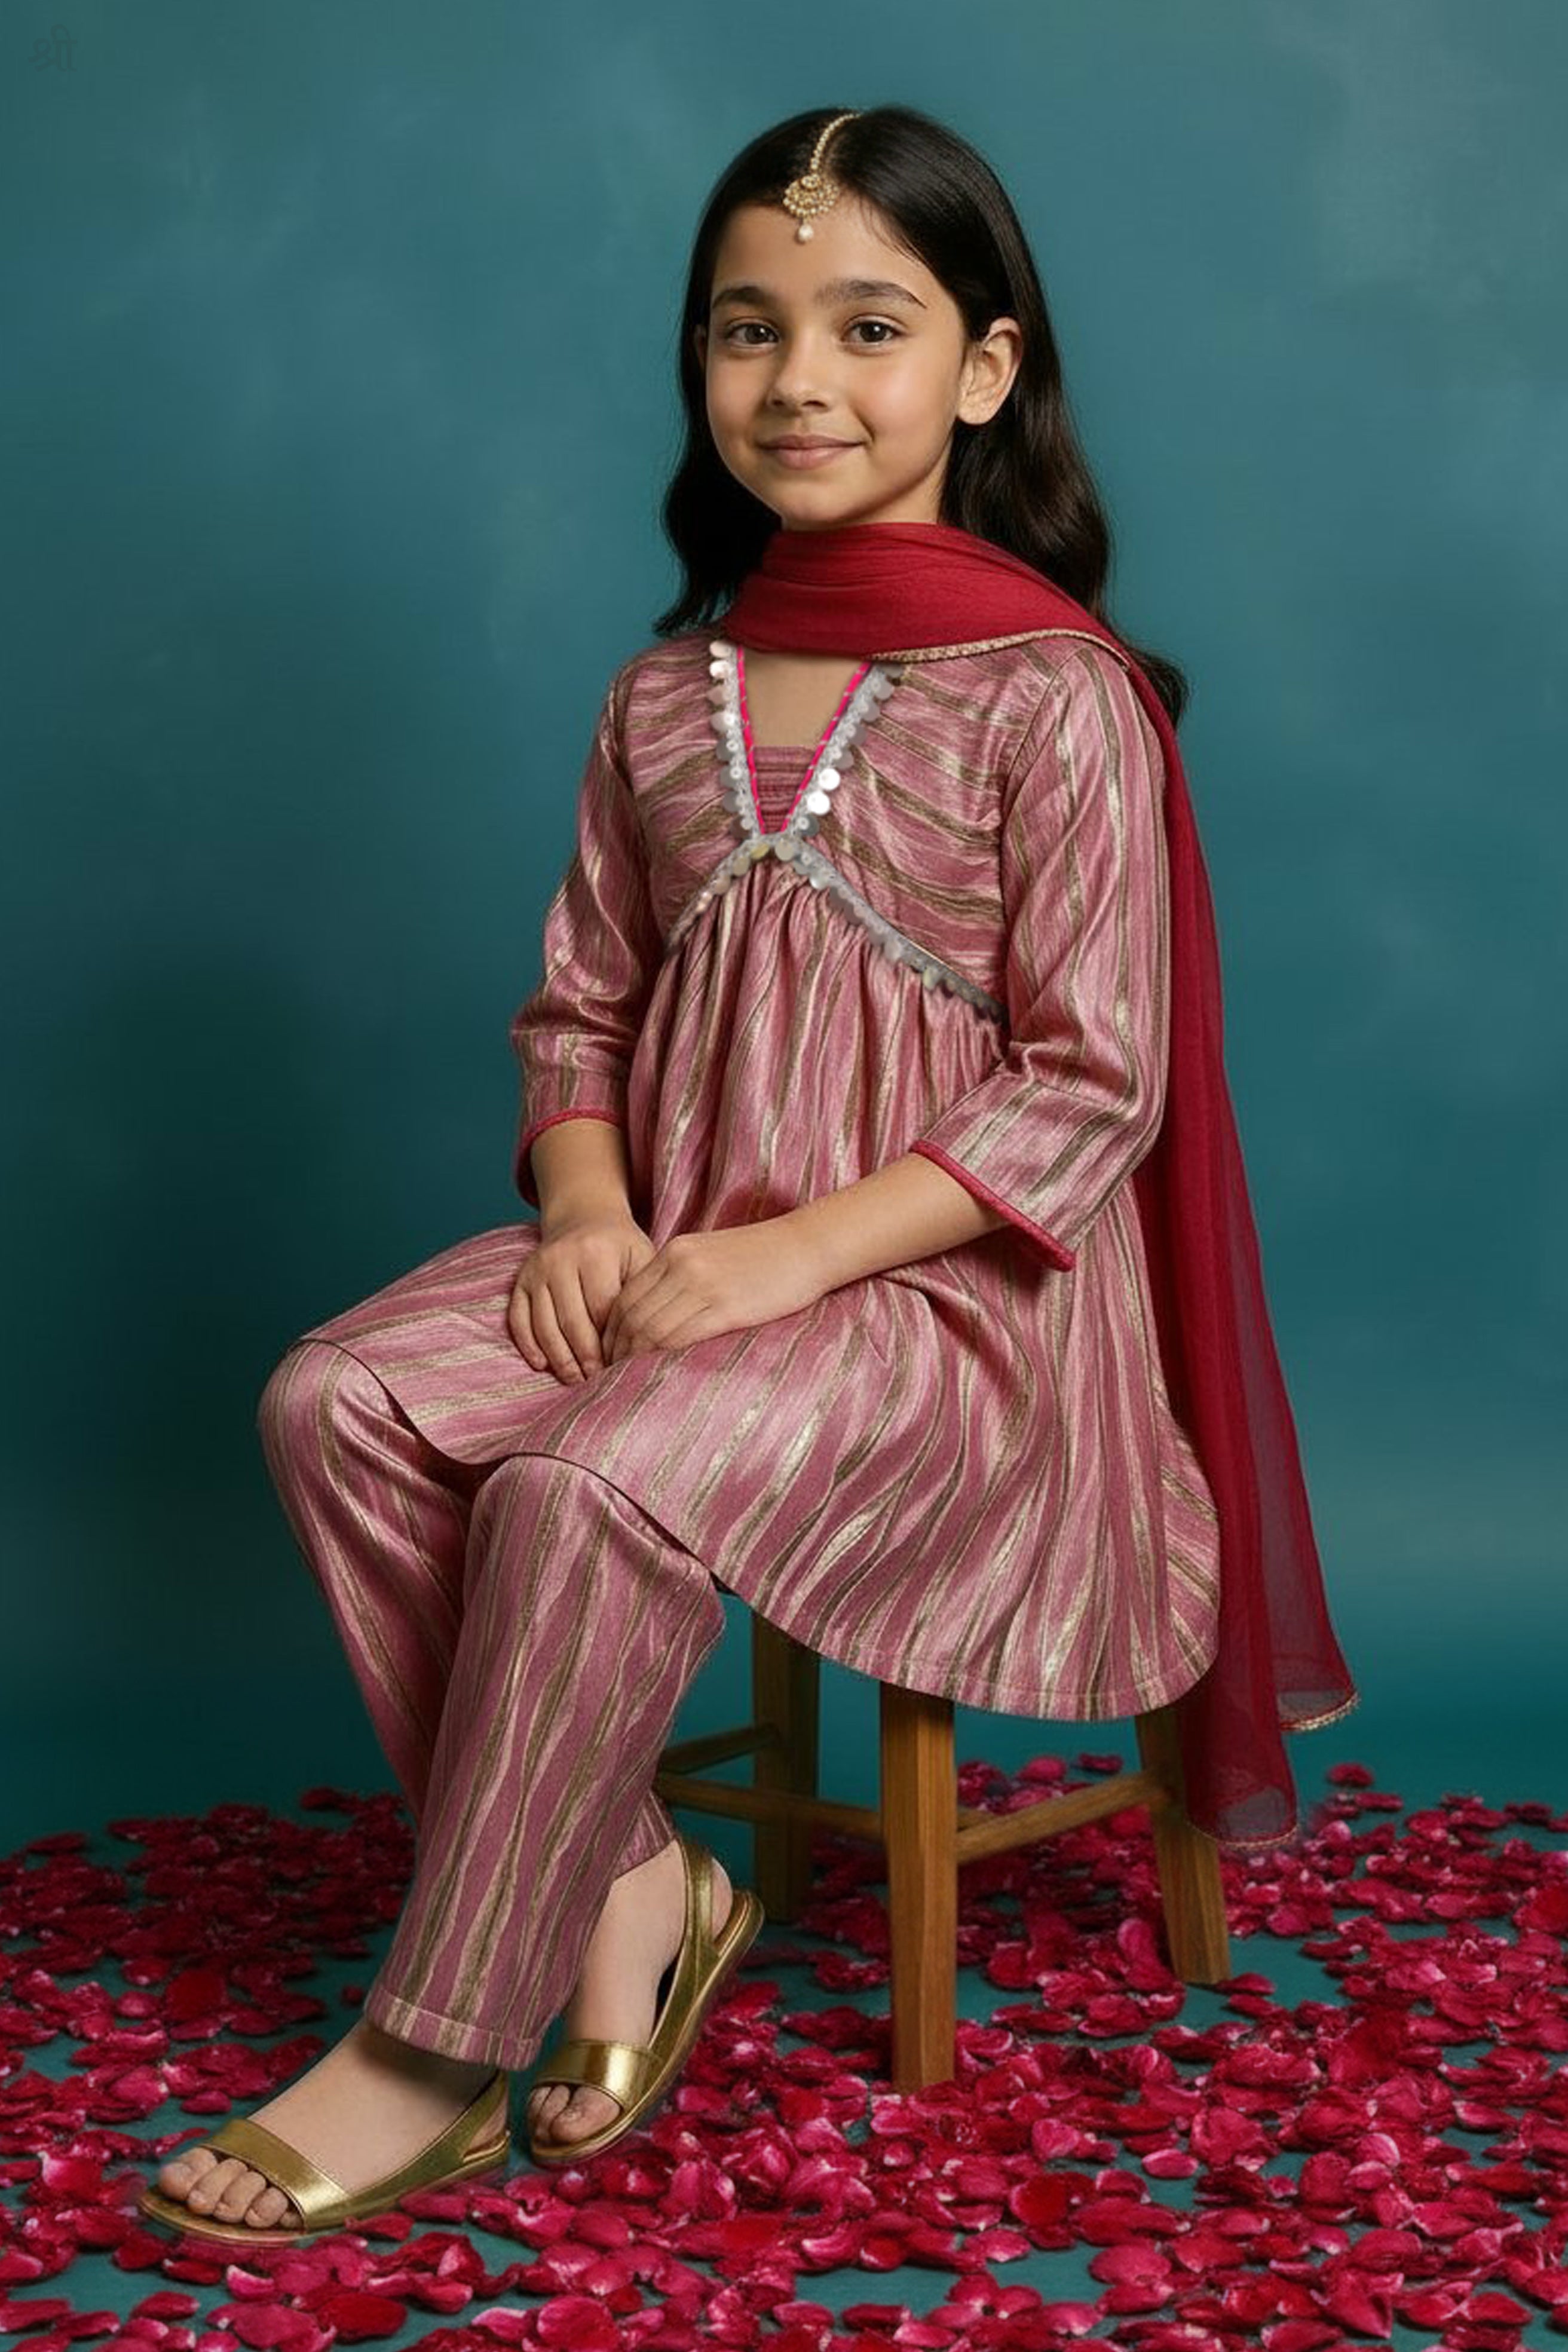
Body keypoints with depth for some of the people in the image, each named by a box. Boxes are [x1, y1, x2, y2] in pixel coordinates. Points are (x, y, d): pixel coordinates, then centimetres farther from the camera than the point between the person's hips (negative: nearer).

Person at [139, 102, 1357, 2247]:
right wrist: (587, 1207, -8)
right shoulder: (666, 697, 11)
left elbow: (1090, 1093, -11)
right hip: (673, 1250, 6)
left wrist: (795, 1254, -19)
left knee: (588, 1484, -31)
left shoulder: (1055, 697, -7)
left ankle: (434, 2054, -13)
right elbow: (582, 1007, 15)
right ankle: (630, 1881, -7)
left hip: (948, 1285, -6)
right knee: (337, 1402, -18)